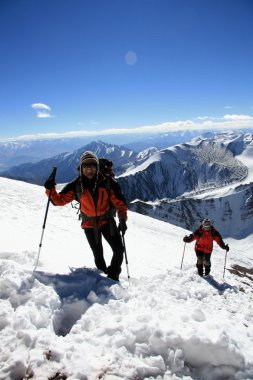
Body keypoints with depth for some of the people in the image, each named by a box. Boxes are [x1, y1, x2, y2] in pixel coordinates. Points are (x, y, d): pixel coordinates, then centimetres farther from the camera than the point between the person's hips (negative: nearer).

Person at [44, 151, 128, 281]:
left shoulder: (108, 182, -13)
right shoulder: (76, 186, -9)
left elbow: (120, 202, -9)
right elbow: (59, 200, -4)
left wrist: (122, 219, -21)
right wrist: (50, 190, -22)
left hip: (107, 220, 0)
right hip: (89, 224, 1)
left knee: (118, 249, -9)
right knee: (98, 255, 11)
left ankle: (113, 276, 16)